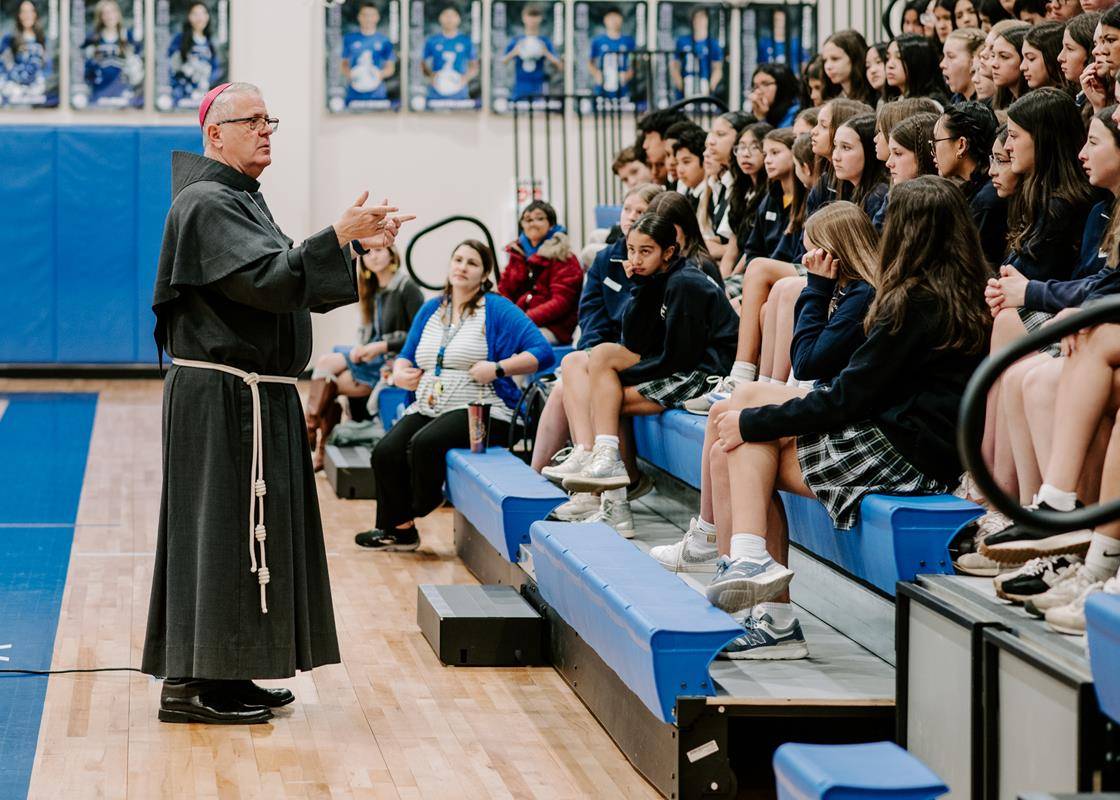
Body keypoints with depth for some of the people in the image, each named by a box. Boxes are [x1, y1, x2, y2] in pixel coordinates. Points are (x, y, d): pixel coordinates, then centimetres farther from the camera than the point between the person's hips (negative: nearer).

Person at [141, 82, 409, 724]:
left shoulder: (242, 200, 19)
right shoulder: (208, 204, -13)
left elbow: (293, 282, 21)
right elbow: (267, 280, -24)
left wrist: (356, 244, 10)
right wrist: (337, 236, -23)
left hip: (255, 399, 10)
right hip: (223, 399, -10)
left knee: (245, 534, 12)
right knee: (219, 530, -8)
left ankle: (219, 675, 19)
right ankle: (191, 685, -4)